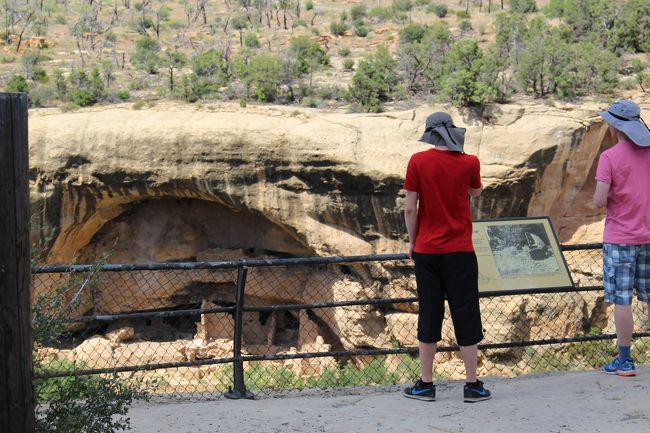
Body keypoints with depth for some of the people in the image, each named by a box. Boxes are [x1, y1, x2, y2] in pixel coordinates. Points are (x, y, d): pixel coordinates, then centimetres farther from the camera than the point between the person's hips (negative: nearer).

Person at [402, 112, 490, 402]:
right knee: (466, 316, 6)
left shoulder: (418, 161, -6)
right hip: (460, 252, -1)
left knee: (429, 315, 10)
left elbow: (409, 209, -6)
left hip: (426, 250, 1)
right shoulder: (469, 162, -5)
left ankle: (425, 384, 14)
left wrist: (412, 241, 8)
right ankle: (473, 385, 9)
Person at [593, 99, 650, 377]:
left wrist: (599, 197, 4)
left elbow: (599, 200, -17)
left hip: (619, 239, -5)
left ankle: (624, 361, 4)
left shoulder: (609, 157, -12)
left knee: (621, 300, 1)